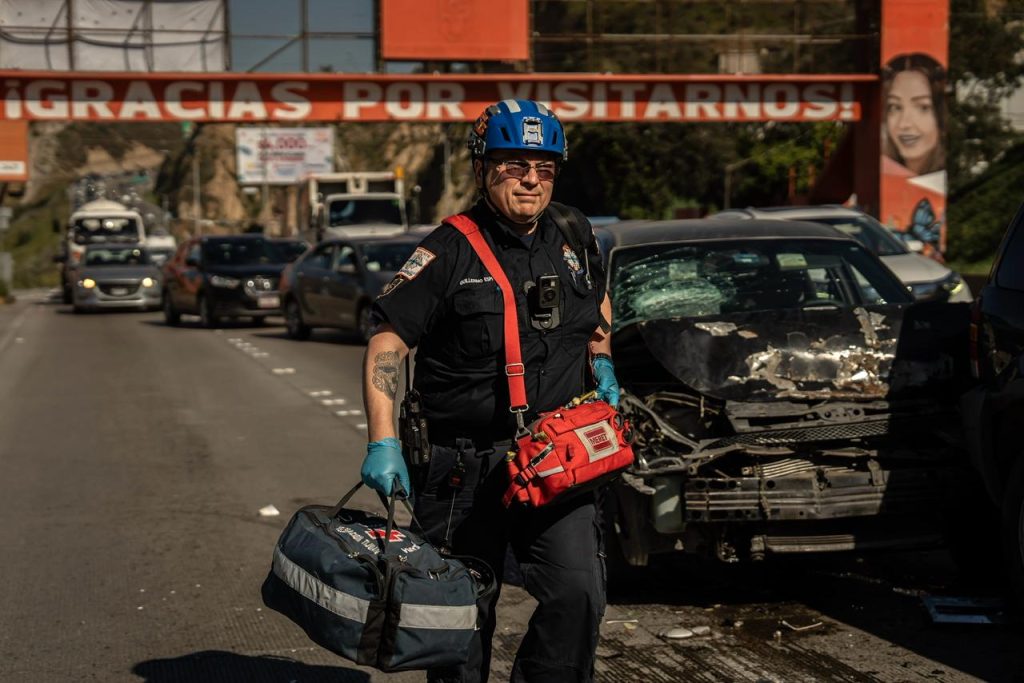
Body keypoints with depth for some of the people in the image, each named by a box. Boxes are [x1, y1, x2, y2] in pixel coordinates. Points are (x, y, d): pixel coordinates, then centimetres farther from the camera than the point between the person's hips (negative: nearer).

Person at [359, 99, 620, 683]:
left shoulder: (574, 238, 8)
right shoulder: (451, 253, -8)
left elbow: (598, 302, 30)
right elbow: (387, 343, -10)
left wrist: (601, 362, 13)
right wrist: (383, 442, -18)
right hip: (464, 468, -3)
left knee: (579, 593, -11)